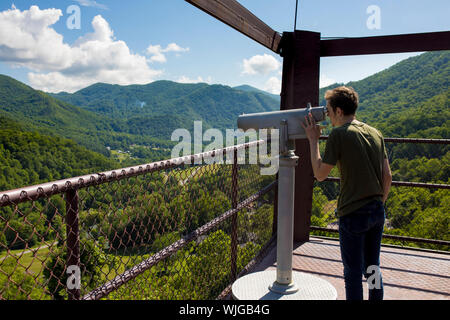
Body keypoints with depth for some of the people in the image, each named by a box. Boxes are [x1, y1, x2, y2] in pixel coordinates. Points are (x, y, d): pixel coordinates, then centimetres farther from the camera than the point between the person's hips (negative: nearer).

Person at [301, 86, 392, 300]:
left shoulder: (339, 134, -13)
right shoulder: (375, 133, 8)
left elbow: (320, 174, -10)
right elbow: (387, 176, 9)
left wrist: (313, 140, -3)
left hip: (353, 214, -7)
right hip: (377, 212, 7)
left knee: (353, 274, 8)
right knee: (373, 268, 21)